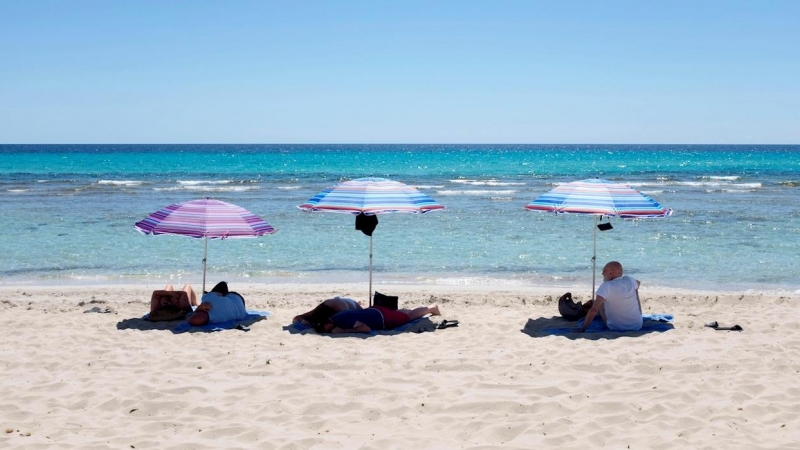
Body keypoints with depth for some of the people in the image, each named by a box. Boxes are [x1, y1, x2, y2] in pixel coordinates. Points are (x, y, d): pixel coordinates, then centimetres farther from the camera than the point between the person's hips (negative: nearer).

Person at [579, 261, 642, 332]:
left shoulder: (606, 286, -22)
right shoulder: (629, 280, -6)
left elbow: (593, 310, -28)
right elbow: (638, 283, 21)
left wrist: (582, 329, -24)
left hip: (616, 328, -4)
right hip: (637, 326, 4)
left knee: (600, 302, 15)